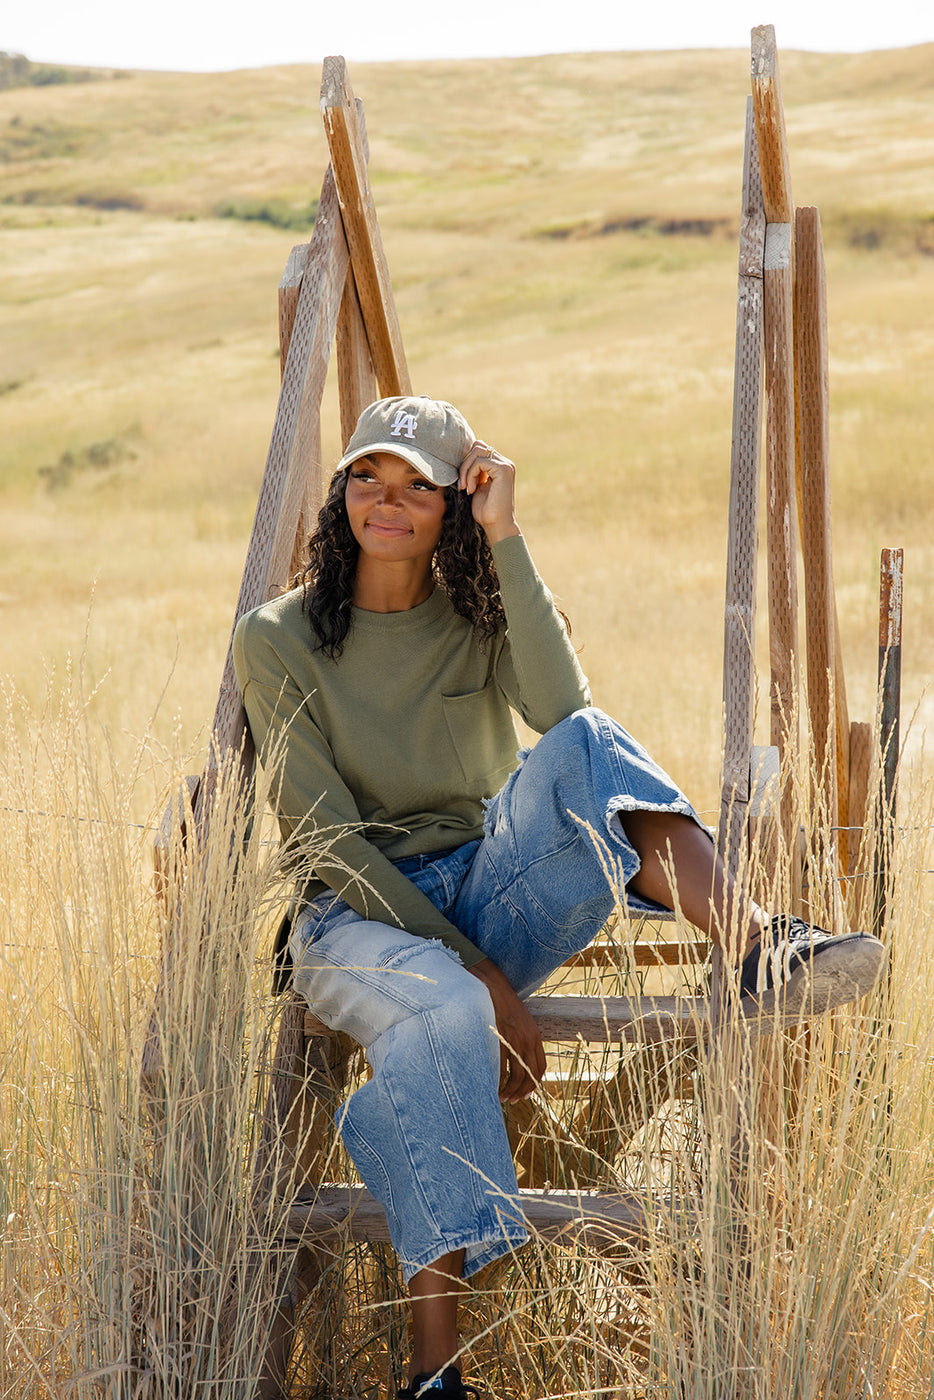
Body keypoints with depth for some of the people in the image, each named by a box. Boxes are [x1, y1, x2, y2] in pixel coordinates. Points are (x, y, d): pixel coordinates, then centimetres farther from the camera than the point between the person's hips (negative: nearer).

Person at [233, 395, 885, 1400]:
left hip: (484, 894, 3)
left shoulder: (478, 620, 8)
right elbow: (323, 836, -9)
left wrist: (506, 540, -16)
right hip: (355, 915, -3)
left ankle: (761, 949, -47)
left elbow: (560, 708, -16)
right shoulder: (279, 639, -1)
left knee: (583, 747, -26)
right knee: (439, 1012, -40)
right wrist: (475, 972, -16)